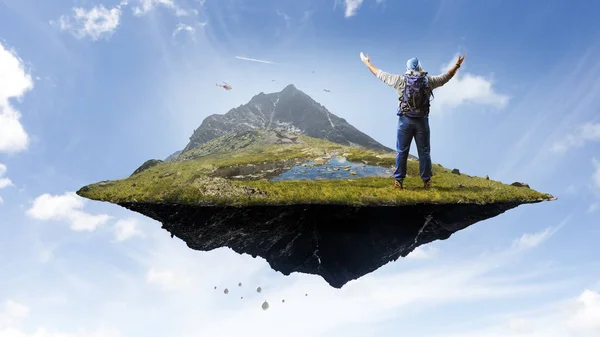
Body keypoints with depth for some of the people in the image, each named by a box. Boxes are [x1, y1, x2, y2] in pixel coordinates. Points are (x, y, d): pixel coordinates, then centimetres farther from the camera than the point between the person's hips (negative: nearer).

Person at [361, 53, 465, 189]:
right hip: (422, 121, 1)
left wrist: (367, 63, 19)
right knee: (424, 152, 7)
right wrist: (457, 65, 31)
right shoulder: (428, 80, 1)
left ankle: (398, 181, 5)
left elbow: (380, 74, 6)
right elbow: (446, 77, 15)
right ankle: (427, 181, 10)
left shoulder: (400, 80, -2)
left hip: (405, 120, -1)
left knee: (402, 152, 5)